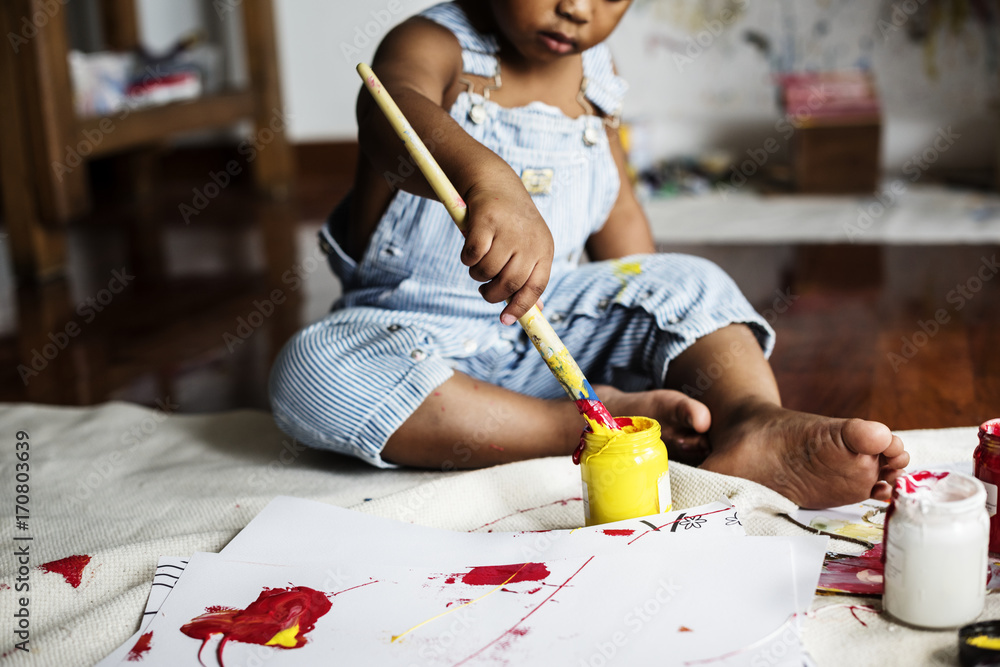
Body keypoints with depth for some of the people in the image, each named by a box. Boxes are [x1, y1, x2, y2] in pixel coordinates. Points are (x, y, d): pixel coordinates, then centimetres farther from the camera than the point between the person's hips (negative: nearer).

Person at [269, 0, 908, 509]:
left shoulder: (594, 73, 5)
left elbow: (616, 210, 18)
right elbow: (393, 113, -41)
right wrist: (487, 179, -61)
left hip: (553, 321, 5)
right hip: (419, 324, -4)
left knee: (692, 284, -13)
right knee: (312, 371, -34)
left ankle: (755, 424, -41)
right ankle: (575, 428, -35)